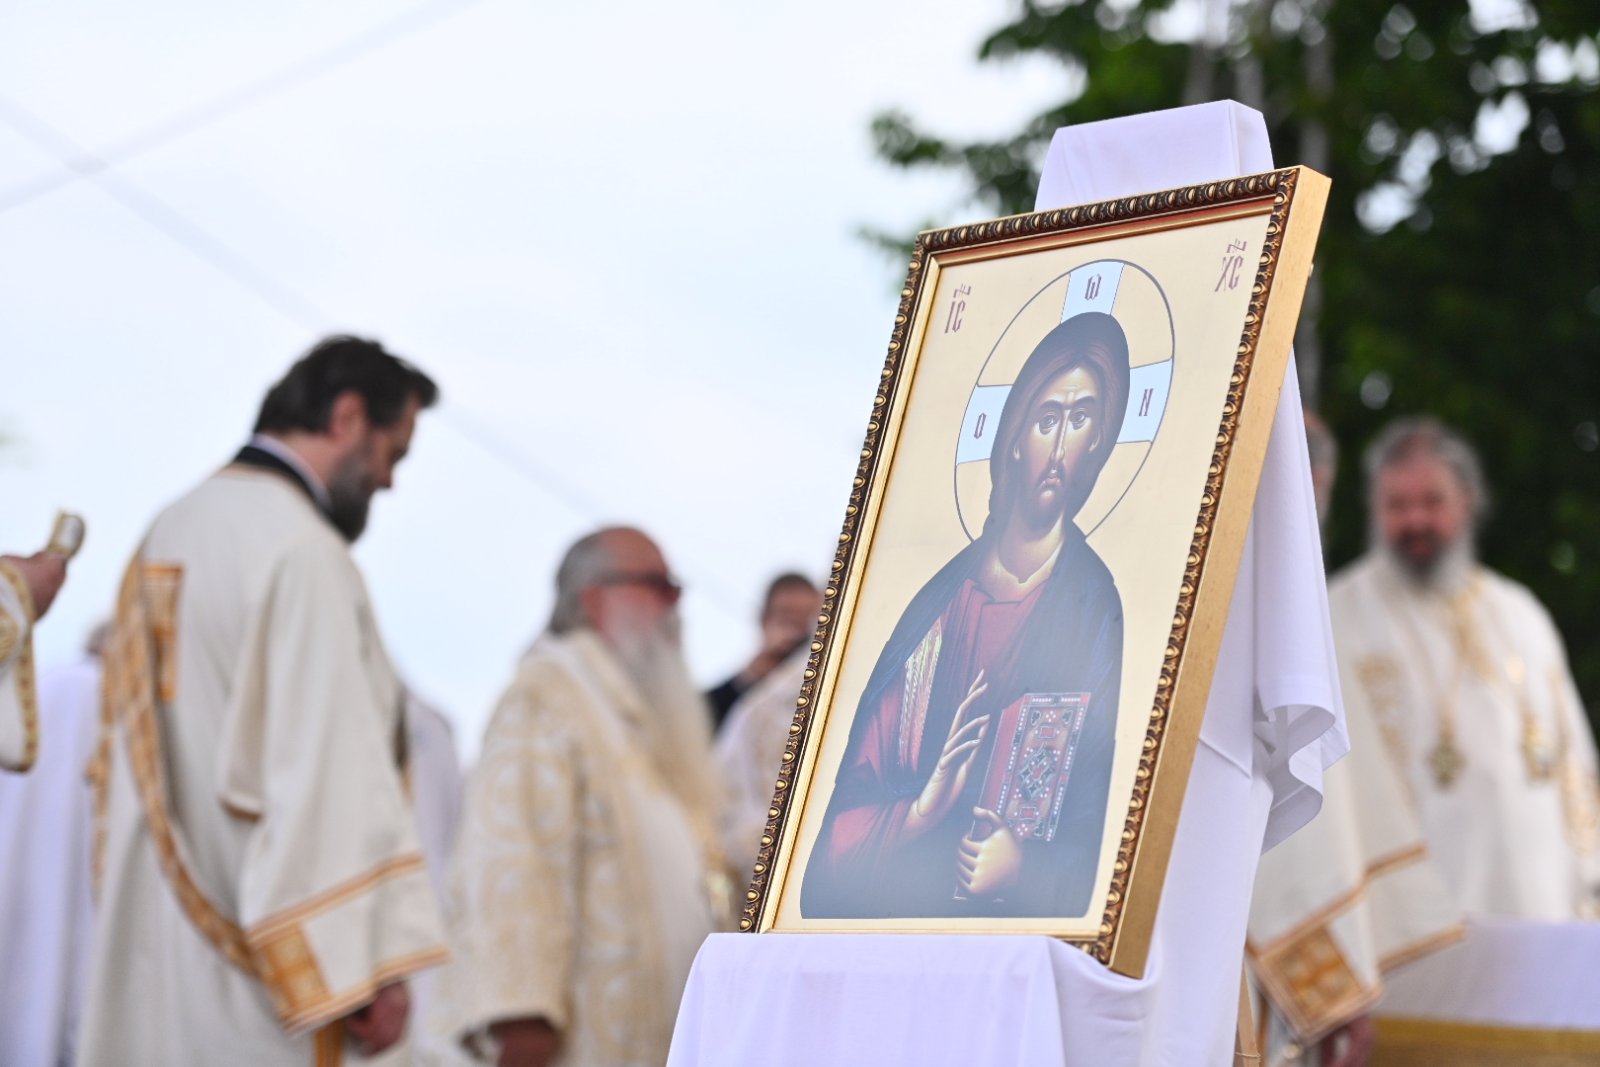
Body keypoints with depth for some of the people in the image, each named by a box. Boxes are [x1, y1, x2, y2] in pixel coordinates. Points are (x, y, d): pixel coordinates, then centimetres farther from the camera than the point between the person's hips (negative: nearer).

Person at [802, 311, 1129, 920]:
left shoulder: (1095, 612, 0)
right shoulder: (939, 601, 10)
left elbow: (1092, 843, -3)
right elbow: (849, 811, 7)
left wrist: (1024, 866, -19)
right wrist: (918, 811, -11)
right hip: (891, 905, 3)